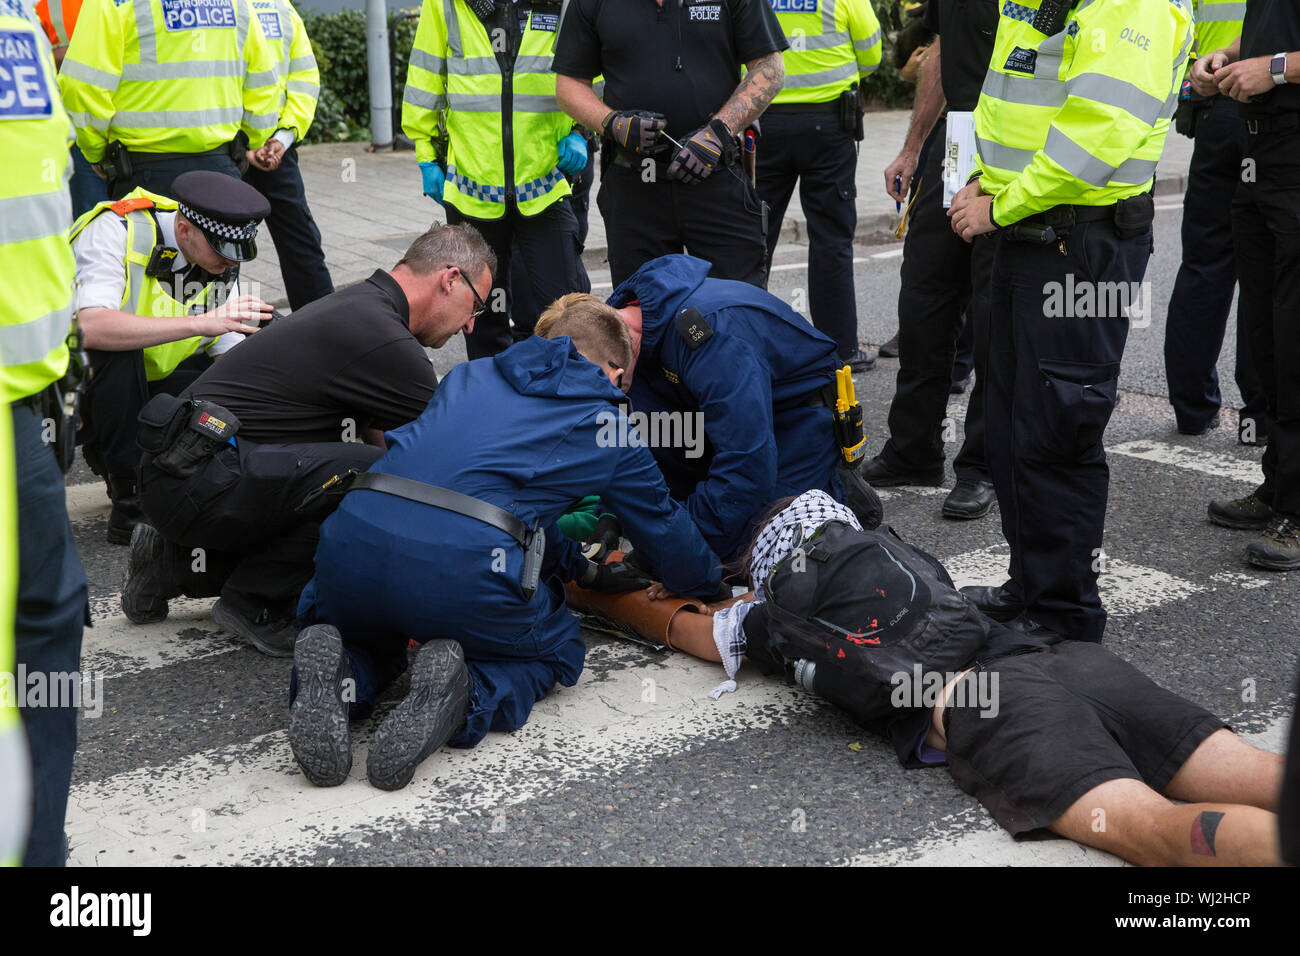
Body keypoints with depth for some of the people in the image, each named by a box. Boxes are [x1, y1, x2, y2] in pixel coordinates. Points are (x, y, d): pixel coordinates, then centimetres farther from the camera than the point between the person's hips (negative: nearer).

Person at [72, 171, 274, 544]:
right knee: (118, 344, -36)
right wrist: (201, 323, -41)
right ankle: (129, 494, -21)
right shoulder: (114, 231, -23)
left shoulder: (220, 259, -3)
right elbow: (90, 327, -39)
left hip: (146, 387, 6)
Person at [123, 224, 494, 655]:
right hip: (202, 480, -10)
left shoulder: (354, 306, 17)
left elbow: (380, 437, 24)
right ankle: (256, 604, -7)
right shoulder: (384, 339, -14)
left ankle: (177, 562, 18)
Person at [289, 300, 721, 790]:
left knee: (363, 635, 36)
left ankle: (340, 678, -1)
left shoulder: (471, 374, 31)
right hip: (466, 570, -4)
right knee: (558, 651, 26)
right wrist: (711, 577, 55)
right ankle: (466, 696, -6)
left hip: (354, 537, 4)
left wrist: (581, 567, 52)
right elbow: (665, 529, 33)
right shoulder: (607, 426, 20)